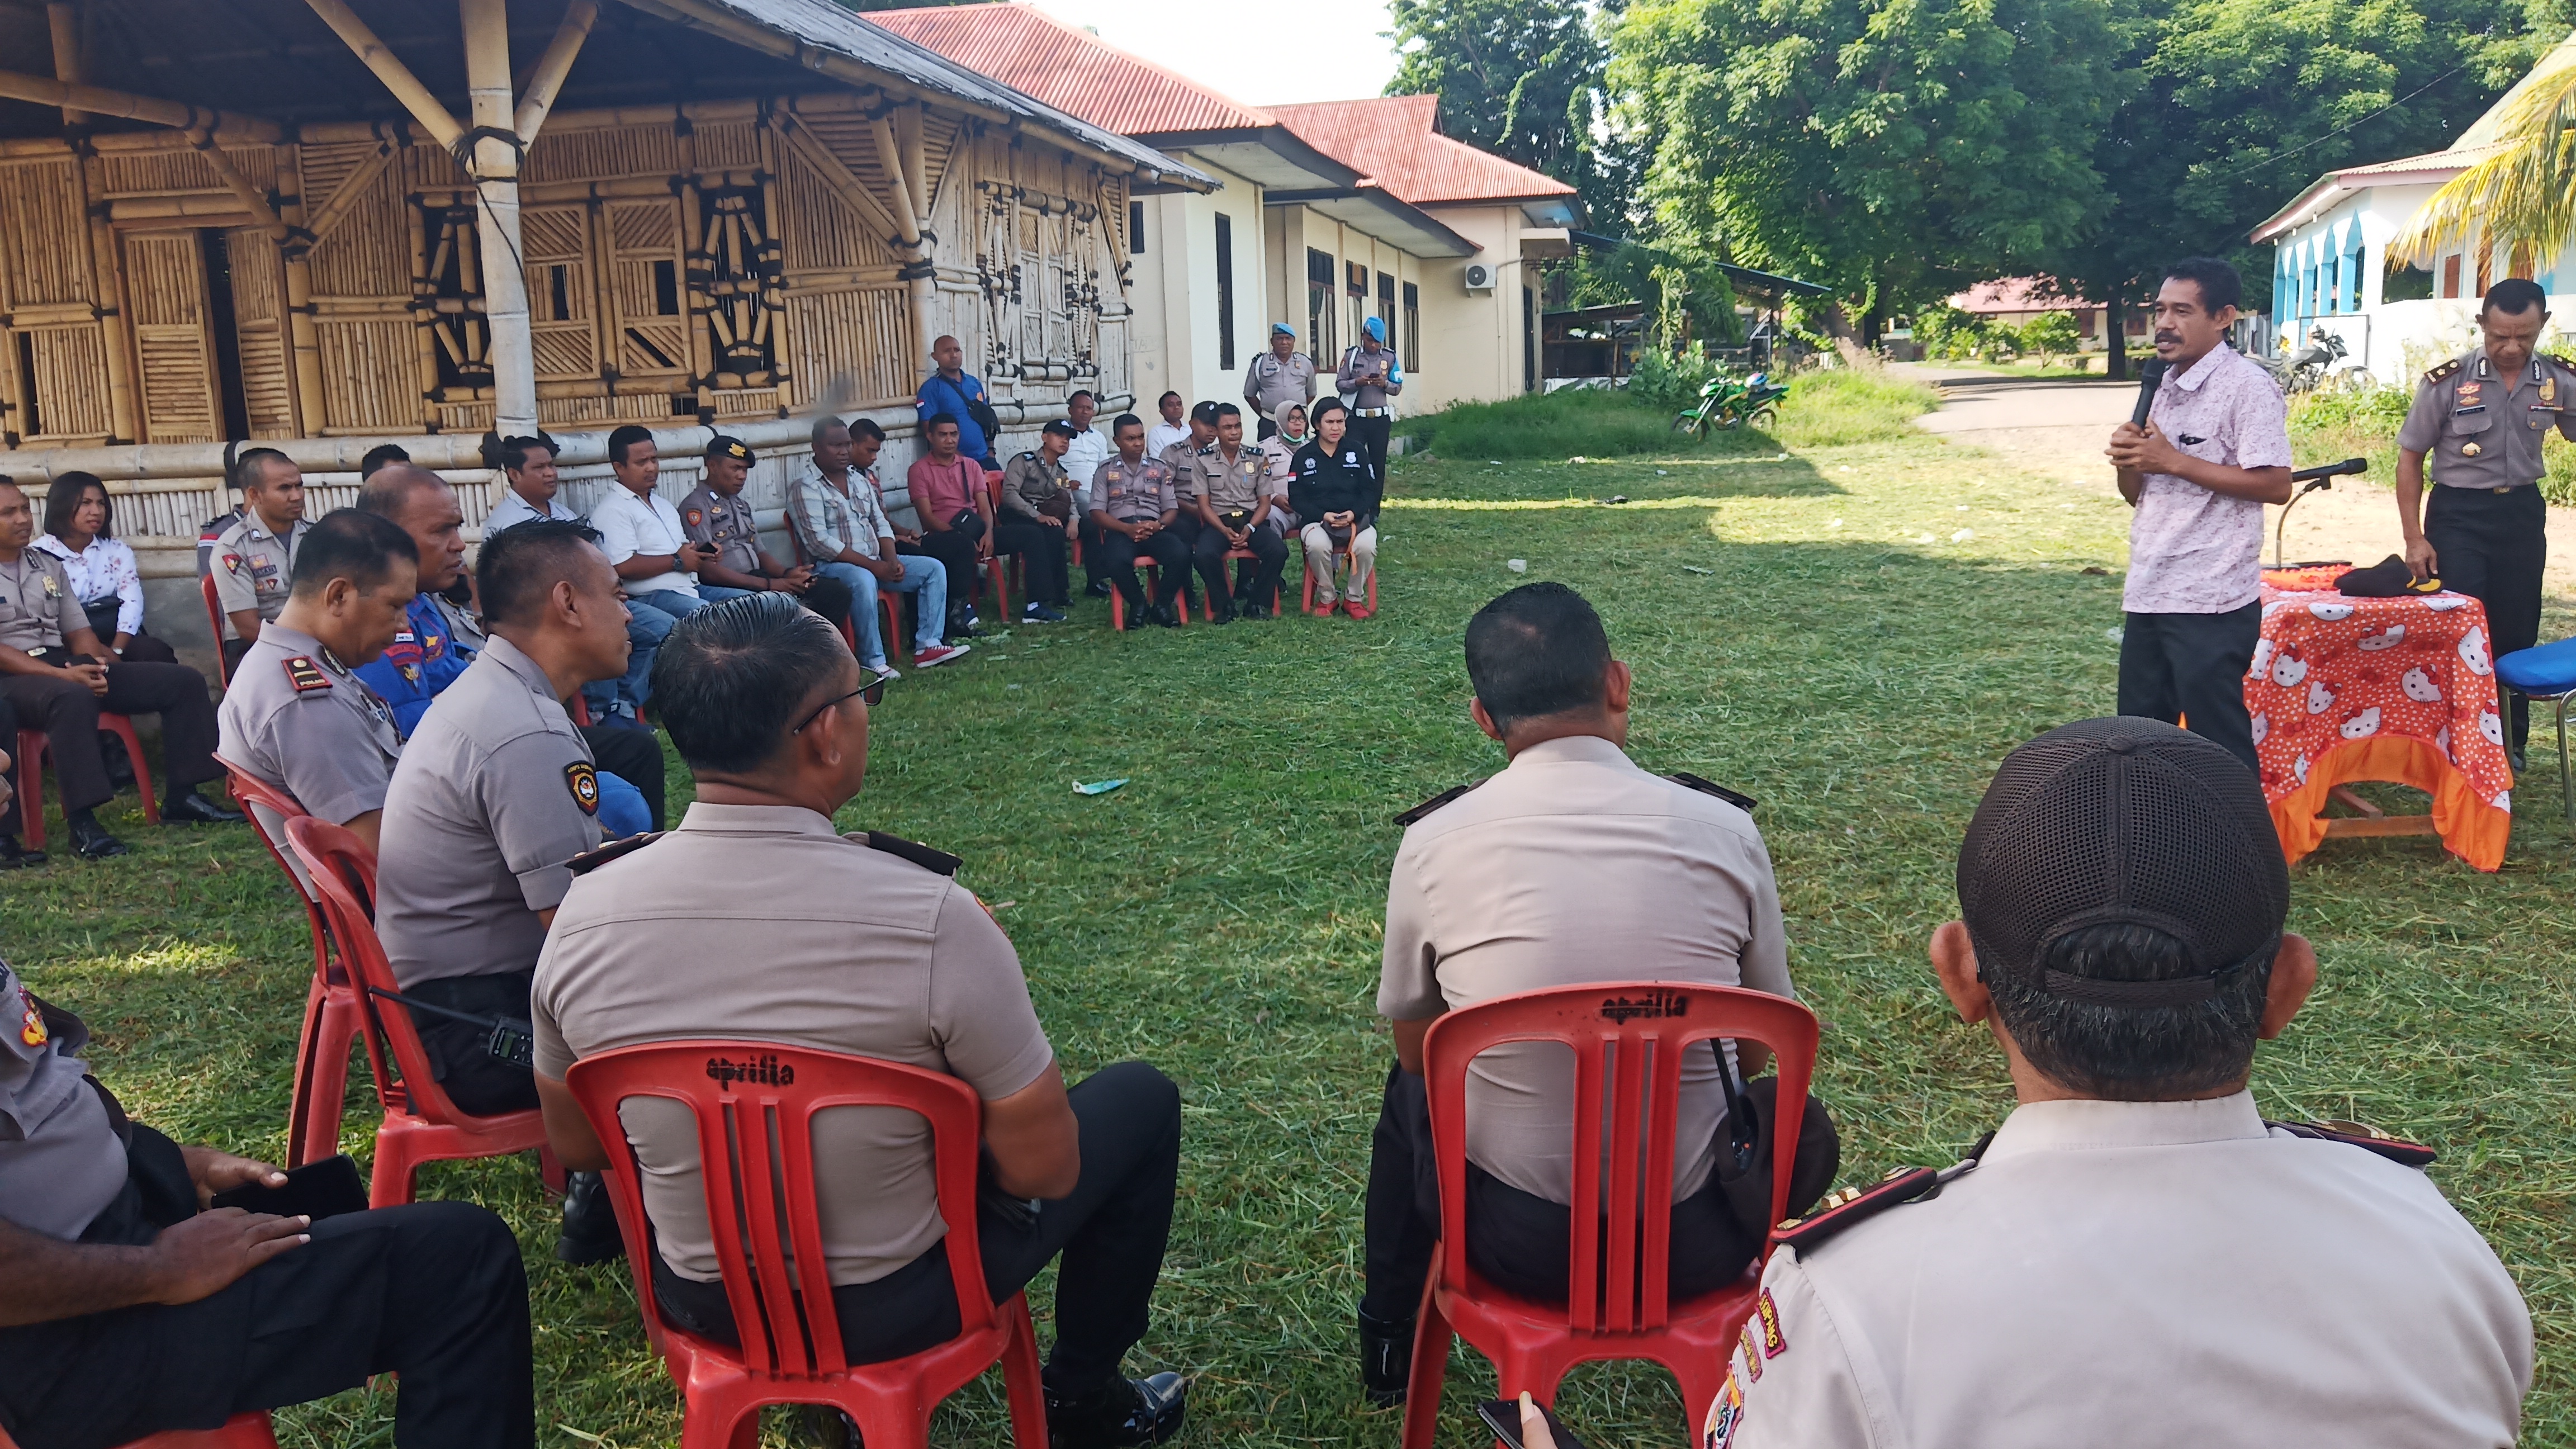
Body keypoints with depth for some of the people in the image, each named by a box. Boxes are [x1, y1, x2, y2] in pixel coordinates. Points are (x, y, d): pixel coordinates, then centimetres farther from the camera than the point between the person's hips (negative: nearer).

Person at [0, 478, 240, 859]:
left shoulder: (49, 564, 18)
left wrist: (93, 664, -6)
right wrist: (61, 675, -22)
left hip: (67, 666, 7)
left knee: (183, 681, -5)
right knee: (73, 696, -42)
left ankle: (180, 798, -6)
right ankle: (81, 823, -41)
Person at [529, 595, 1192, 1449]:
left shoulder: (582, 915, -16)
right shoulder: (933, 919, -29)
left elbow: (576, 1148, 0)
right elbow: (1043, 1169, -19)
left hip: (701, 1302, 4)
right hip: (896, 1305, -4)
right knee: (1140, 1099, 17)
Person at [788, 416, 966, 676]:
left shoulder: (860, 479, 15)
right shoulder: (806, 487, -10)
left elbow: (880, 524, 15)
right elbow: (819, 542, -19)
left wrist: (892, 561, -5)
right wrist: (872, 565, -21)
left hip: (875, 562, 8)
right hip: (832, 566, -8)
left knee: (934, 568, -3)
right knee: (863, 581, -40)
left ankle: (927, 646, -10)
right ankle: (873, 662, -32)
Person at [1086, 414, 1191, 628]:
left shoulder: (1159, 468, 19)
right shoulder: (1106, 471, 13)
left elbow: (1172, 508, 14)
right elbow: (1097, 512, 4)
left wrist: (1157, 525, -10)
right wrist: (1128, 528, -13)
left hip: (1154, 529, 2)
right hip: (1121, 529, -2)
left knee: (1181, 554, -32)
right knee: (1116, 561, -38)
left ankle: (1161, 606, -9)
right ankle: (1138, 605, -9)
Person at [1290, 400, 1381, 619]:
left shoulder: (1356, 451, 9)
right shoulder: (1303, 456, 5)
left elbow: (1370, 490, 6)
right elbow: (1296, 498, 0)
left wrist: (1354, 513, -14)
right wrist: (1323, 515, -16)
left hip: (1357, 519, 1)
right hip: (1317, 519, -1)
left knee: (1366, 546, -33)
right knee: (1317, 546, -36)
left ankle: (1355, 599, -8)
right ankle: (1326, 598, -11)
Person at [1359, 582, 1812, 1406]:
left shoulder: (1431, 843, -10)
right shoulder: (1724, 829, -9)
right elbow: (1757, 1052, 5)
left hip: (1513, 1243, 0)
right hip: (1693, 1245, 1)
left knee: (1410, 1090, 33)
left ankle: (1388, 1347, 50)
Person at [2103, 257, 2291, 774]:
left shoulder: (2247, 387, -10)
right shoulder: (2163, 386, 15)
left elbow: (2276, 485, -18)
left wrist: (2173, 461, -17)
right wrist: (2128, 460, -3)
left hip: (2211, 602, -8)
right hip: (2149, 594, 8)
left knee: (2219, 744, 1)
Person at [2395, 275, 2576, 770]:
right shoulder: (2447, 382, -13)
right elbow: (2410, 457, -5)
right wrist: (2414, 538, -7)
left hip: (2522, 512, 3)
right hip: (2459, 514, -3)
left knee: (2517, 631, 10)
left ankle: (2510, 742, 24)